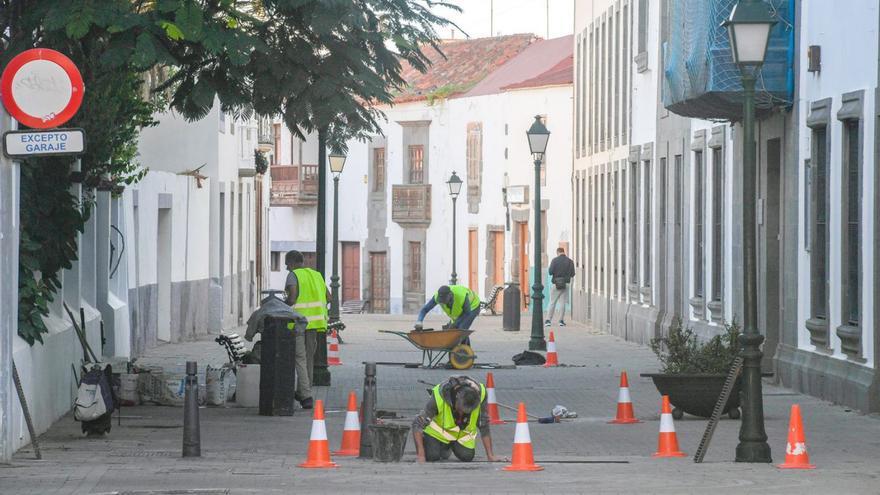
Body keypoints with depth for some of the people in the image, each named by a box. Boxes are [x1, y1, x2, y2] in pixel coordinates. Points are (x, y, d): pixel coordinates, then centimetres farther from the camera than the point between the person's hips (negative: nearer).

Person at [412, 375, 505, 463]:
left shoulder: (480, 394, -30)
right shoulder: (439, 396, -37)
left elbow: (484, 426, -17)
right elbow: (417, 424, -32)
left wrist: (490, 456, -16)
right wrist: (421, 456, -37)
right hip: (439, 428, -3)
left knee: (467, 457, -14)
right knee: (431, 456, -21)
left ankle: (447, 447, 20)